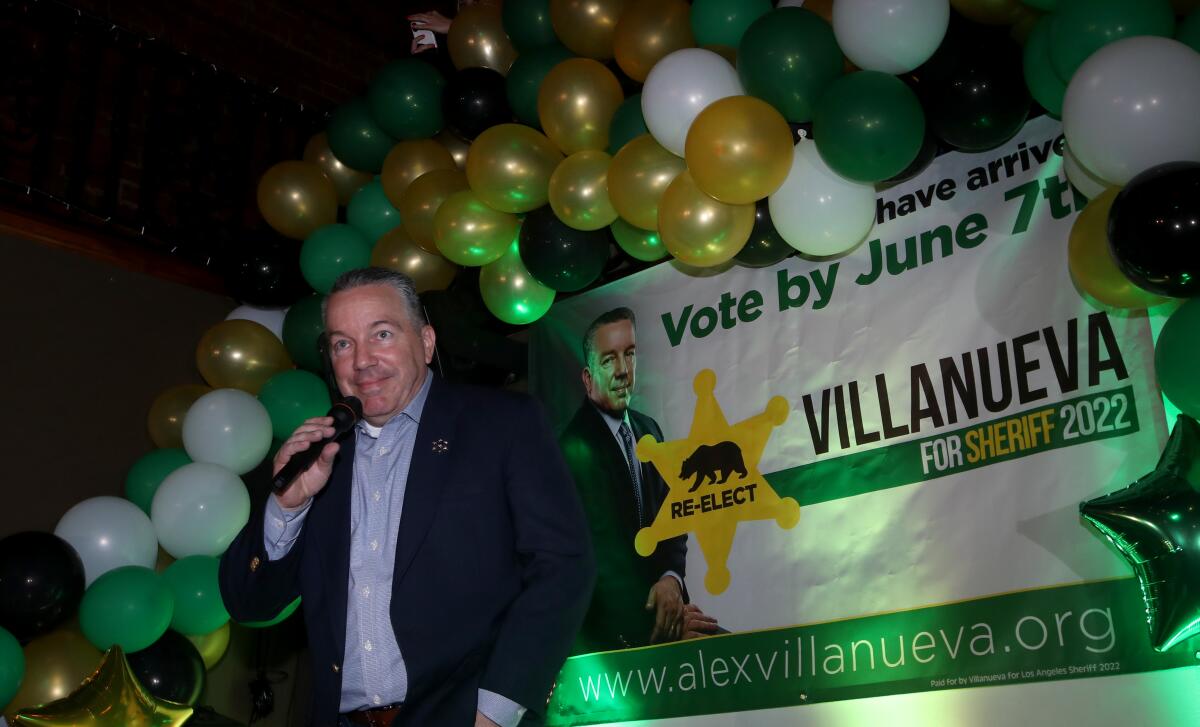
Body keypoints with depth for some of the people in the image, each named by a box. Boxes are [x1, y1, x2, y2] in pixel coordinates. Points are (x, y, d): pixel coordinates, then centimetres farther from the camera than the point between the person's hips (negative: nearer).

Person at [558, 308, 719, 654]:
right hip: (611, 627, -7)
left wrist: (672, 578, -8)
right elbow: (590, 556, -14)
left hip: (659, 598, 7)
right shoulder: (573, 448, -13)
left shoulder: (649, 431, 10)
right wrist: (652, 621, -16)